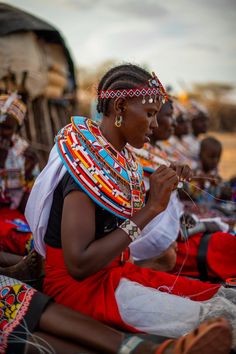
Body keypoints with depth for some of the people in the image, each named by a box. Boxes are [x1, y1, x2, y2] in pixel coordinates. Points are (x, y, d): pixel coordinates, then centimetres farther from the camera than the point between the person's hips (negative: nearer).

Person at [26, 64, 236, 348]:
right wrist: (150, 210, -24)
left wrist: (158, 193, -2)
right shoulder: (85, 164, -21)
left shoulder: (120, 159, 4)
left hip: (117, 270, 8)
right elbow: (78, 265, -27)